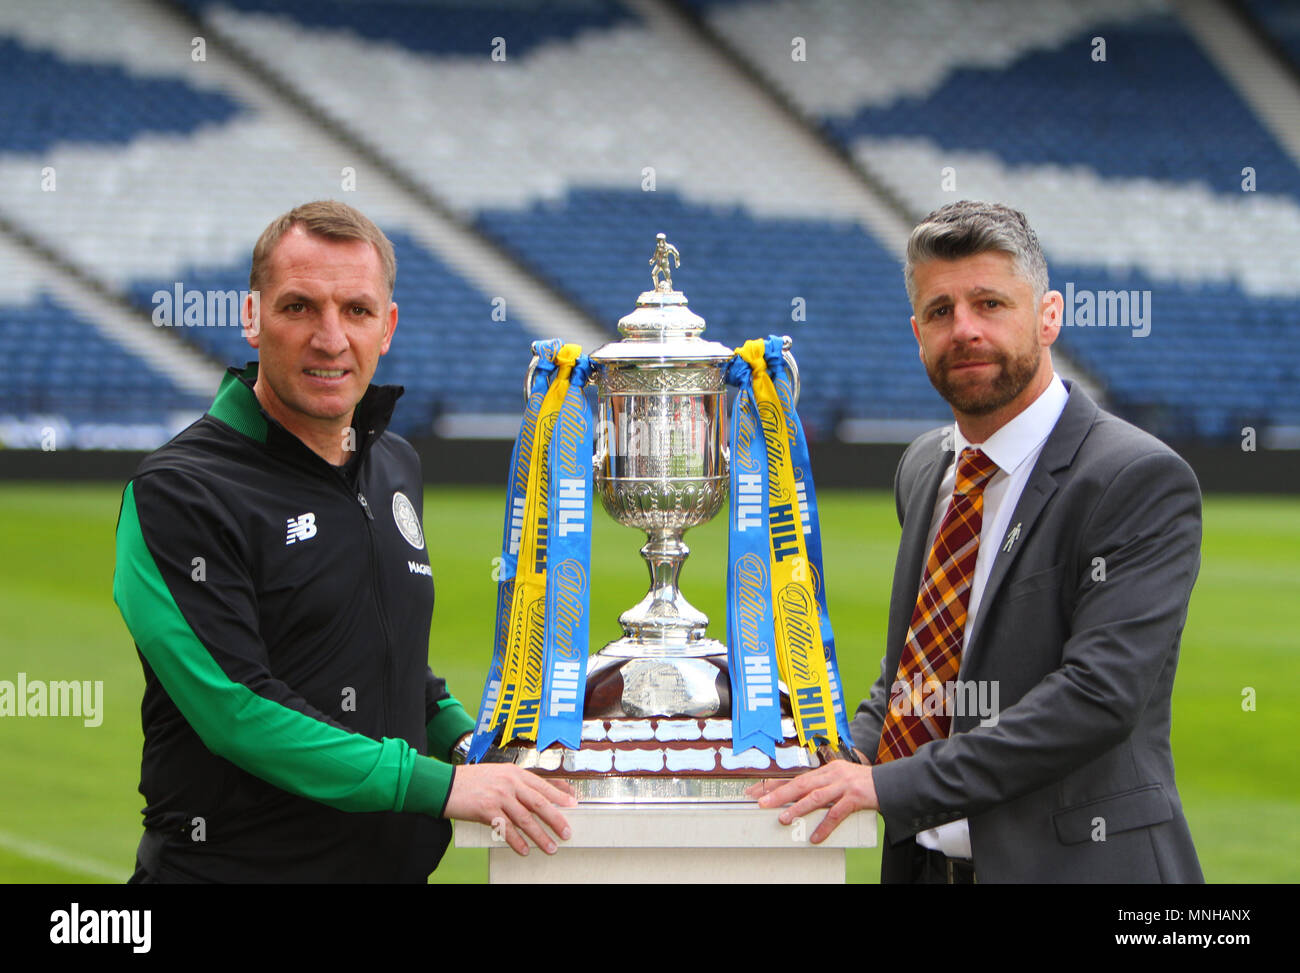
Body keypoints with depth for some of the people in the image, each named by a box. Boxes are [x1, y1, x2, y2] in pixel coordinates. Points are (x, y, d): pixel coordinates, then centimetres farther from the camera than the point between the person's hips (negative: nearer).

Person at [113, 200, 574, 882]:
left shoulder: (395, 467, 11)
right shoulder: (177, 493, -13)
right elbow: (237, 710, -21)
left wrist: (466, 740, 5)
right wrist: (439, 785, -23)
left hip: (397, 864, 6)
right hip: (240, 865, -6)